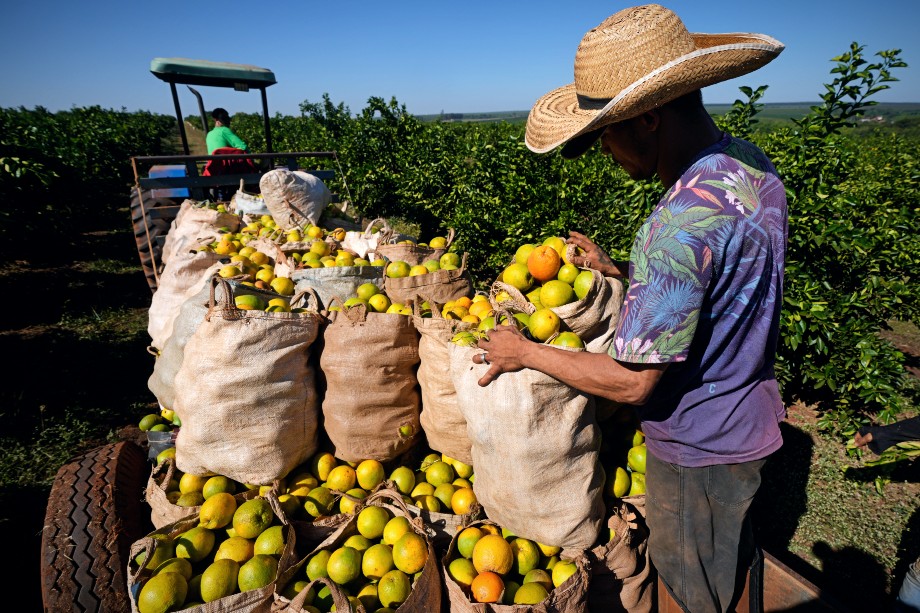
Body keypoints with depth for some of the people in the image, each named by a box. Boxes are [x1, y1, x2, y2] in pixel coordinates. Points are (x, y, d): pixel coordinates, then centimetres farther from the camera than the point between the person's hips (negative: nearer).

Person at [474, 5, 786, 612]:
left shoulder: (682, 223, -35)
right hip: (750, 420, 8)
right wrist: (621, 270, 6)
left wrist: (524, 352, -17)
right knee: (733, 564, 32)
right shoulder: (751, 164, -4)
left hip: (697, 448, -8)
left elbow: (631, 381, -29)